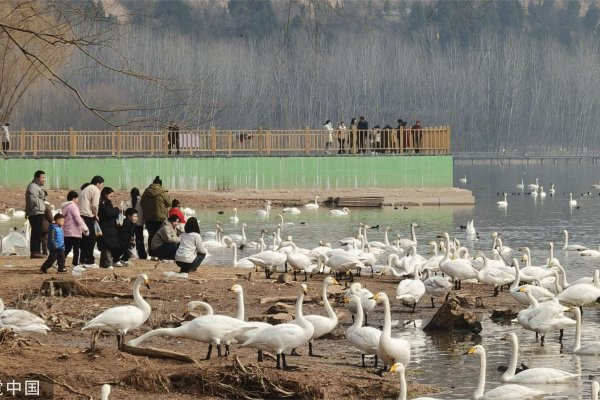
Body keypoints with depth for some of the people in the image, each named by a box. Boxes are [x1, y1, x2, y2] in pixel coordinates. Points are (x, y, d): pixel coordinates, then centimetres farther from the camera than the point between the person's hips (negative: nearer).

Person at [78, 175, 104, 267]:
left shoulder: (86, 189, 24)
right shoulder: (95, 190, -4)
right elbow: (94, 205, -14)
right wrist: (96, 215, 2)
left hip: (80, 214, 9)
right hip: (88, 216, -9)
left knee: (84, 239, 14)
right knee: (91, 239, -3)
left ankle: (82, 260, 16)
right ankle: (89, 261, -6)